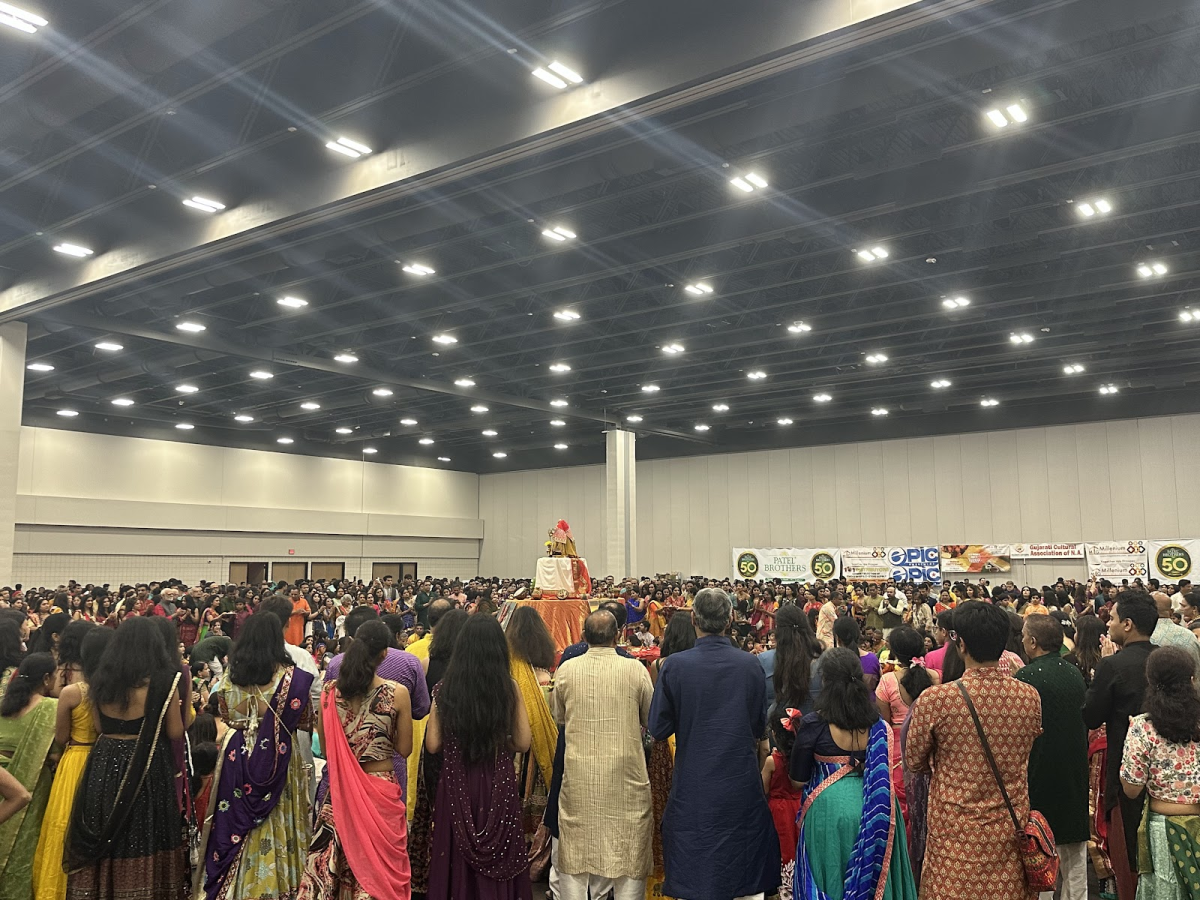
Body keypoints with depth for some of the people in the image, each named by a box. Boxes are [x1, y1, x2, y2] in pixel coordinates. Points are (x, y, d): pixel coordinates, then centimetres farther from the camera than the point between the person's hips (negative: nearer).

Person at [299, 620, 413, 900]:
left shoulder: (330, 690, -5)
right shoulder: (397, 693, -14)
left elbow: (324, 744, 6)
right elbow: (404, 749, -7)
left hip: (340, 787, 3)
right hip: (381, 788, -3)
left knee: (332, 860, 16)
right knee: (380, 862, 12)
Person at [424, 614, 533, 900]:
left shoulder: (444, 689, -8)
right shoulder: (509, 688, -10)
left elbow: (433, 744, -4)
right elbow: (523, 743, -6)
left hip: (456, 784, 1)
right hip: (498, 784, -1)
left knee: (459, 858, 16)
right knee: (498, 861, 15)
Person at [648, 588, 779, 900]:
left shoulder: (675, 665, -14)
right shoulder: (750, 666, -9)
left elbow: (658, 729, -7)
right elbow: (760, 728, 2)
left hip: (693, 790, -2)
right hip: (742, 787, 2)